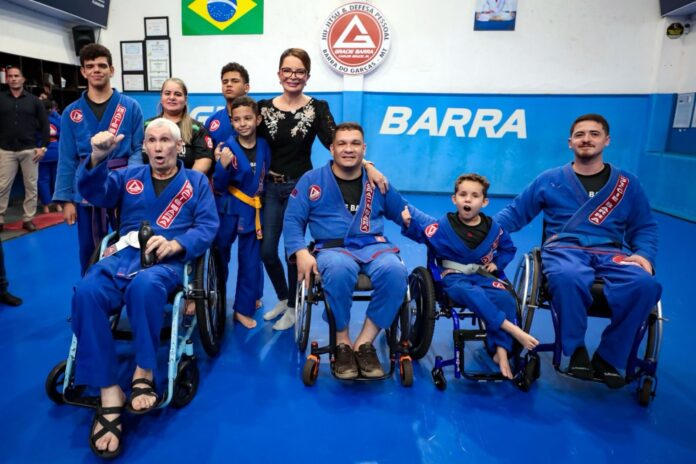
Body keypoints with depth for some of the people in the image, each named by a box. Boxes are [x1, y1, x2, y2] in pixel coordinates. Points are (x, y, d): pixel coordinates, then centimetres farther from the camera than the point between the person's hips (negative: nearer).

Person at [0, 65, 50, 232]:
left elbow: (44, 124, 5)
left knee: (31, 185, 4)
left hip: (29, 150, 0)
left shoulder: (33, 100, 5)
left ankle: (28, 219, 14)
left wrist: (43, 146, -3)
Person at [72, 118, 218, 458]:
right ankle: (109, 394, -27)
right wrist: (97, 159, -18)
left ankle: (143, 374, -21)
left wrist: (175, 244, -17)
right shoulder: (128, 177, 22)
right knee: (87, 292, -30)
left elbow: (208, 226, 2)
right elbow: (92, 191, 3)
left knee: (144, 285, -39)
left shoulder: (196, 181, 14)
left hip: (168, 260, -3)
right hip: (124, 254, 3)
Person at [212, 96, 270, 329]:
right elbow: (219, 185, -14)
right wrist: (223, 165, -29)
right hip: (228, 210, -2)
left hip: (253, 210, 2)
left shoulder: (263, 147, -4)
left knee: (250, 261, 8)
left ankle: (244, 308, 22)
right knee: (218, 256, 13)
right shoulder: (227, 147, -13)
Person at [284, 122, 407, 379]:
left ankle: (364, 343, -17)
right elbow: (292, 220, 4)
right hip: (333, 248, -2)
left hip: (374, 246, 2)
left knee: (395, 271, -33)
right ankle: (343, 344, -15)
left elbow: (404, 213, 21)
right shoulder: (311, 180, 8)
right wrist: (301, 252, -13)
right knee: (339, 270, -39)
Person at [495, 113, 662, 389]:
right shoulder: (549, 179, 12)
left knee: (644, 285, -31)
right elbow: (515, 213, 13)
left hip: (611, 253, 2)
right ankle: (576, 349, -15)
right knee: (566, 277, -39)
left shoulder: (627, 183, 17)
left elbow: (645, 227, 20)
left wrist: (643, 254, -2)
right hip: (564, 249, -2)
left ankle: (608, 357, -10)